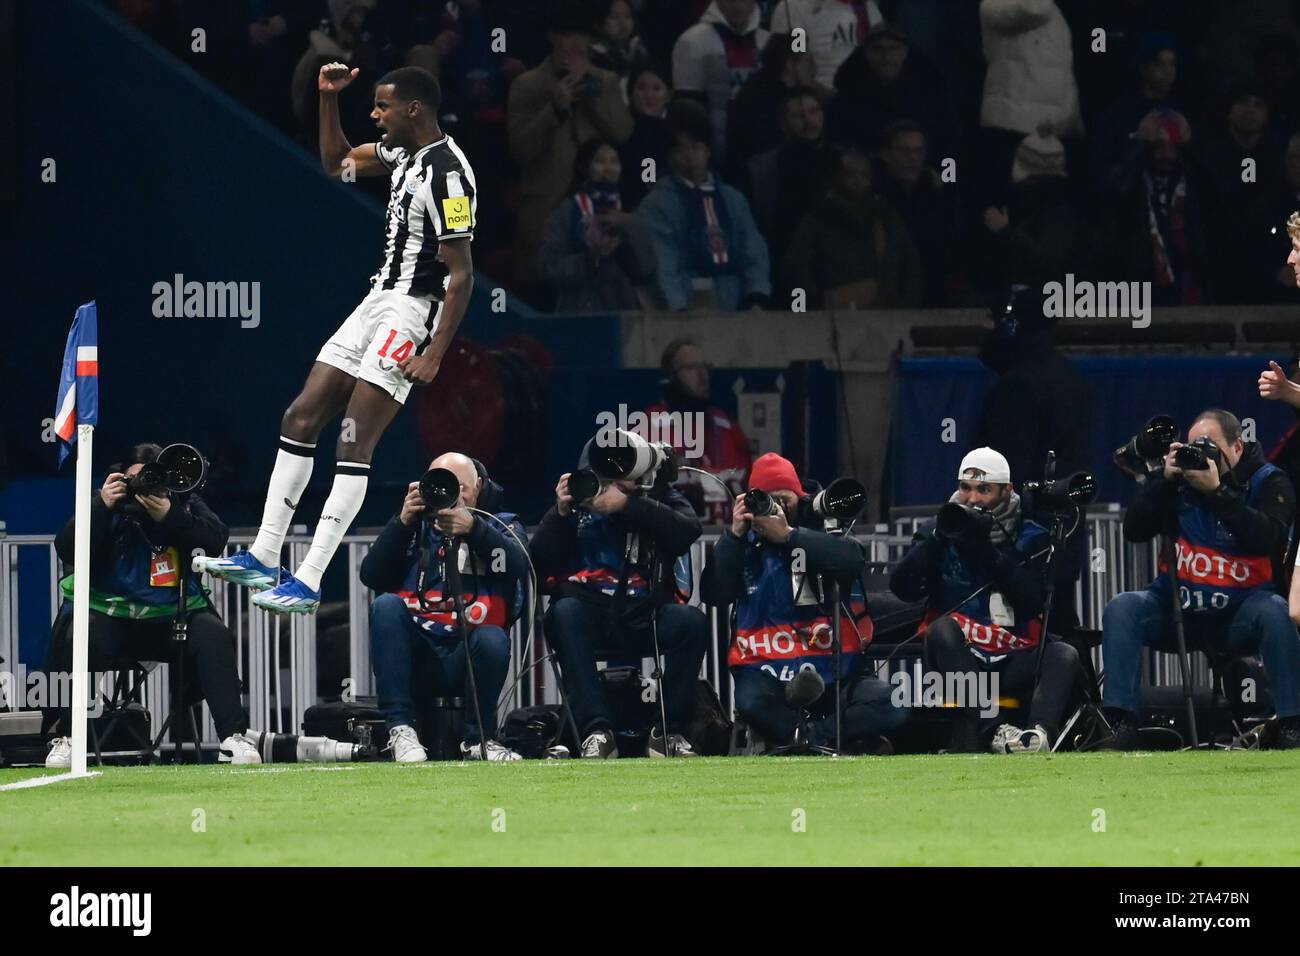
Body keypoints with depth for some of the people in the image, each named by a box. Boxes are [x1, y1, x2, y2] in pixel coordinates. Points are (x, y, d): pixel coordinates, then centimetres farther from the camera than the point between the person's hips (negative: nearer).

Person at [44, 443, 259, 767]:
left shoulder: (185, 504, 2)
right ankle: (64, 737, -22)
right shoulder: (110, 504, -1)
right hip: (110, 616, -1)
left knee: (213, 636, -25)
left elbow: (216, 541, -15)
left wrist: (170, 517, -27)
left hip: (174, 617, 1)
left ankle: (234, 737, -24)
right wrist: (101, 507, -24)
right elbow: (66, 550, -12)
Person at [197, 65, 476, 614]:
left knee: (353, 444, -13)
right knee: (300, 419, 8)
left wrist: (435, 354, -24)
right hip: (378, 300, 10)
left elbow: (461, 275, -20)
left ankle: (307, 583, -14)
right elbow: (337, 161, 28)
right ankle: (264, 557, 13)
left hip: (412, 310, -10)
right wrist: (328, 98, 14)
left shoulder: (448, 174, -19)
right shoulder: (403, 153, 10)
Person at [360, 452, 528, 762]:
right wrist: (402, 522, -8)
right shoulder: (415, 529, 19)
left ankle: (478, 741, -13)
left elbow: (518, 565, -9)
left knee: (492, 639, -34)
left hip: (467, 654, -2)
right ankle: (400, 730, -30)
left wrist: (472, 528, -24)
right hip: (417, 653, 2)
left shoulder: (501, 526, 15)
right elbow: (371, 576, 3)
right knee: (386, 605, -26)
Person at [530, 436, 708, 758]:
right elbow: (540, 562, 7)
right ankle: (596, 731, -38)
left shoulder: (659, 500, 13)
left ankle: (669, 733, -21)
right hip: (589, 614, 0)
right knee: (564, 612, -33)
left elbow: (688, 530, -10)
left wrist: (627, 506, -16)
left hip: (642, 616, 0)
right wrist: (561, 512, -7)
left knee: (691, 620, -29)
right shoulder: (576, 502, 15)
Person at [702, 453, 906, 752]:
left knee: (889, 706, -28)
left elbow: (853, 560, -14)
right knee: (751, 701, -37)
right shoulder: (745, 544, 13)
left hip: (832, 668, 0)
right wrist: (734, 534, -9)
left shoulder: (822, 530, 8)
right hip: (766, 670, 0)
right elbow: (714, 596, -1)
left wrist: (788, 535, -17)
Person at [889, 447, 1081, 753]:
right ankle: (969, 736, -46)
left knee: (1064, 655, -26)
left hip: (1012, 662, 1)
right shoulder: (939, 532, 10)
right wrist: (940, 536, -14)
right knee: (943, 627, -32)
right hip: (957, 658, -1)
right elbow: (903, 587, -5)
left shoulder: (1030, 538, 10)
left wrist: (988, 552, -15)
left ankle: (1040, 733, -55)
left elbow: (1033, 601, -7)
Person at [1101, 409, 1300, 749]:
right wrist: (1164, 479, -17)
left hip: (1239, 615, -3)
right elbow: (1134, 530, -5)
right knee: (1121, 608, -22)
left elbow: (1268, 539, -24)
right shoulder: (1180, 478, 3)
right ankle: (1122, 726, -26)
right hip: (1178, 611, 3)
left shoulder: (1268, 482, -4)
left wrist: (1217, 491, -28)